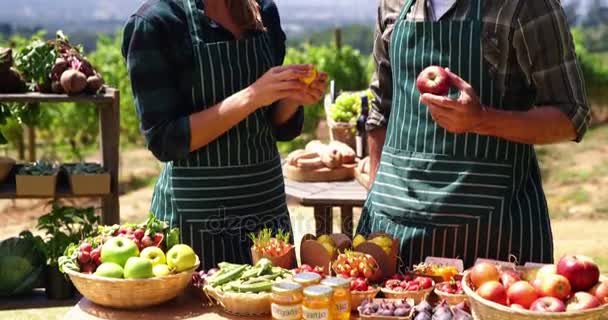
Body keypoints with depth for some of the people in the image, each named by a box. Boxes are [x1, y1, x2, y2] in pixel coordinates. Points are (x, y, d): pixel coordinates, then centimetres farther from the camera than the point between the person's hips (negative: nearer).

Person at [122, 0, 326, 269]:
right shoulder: (153, 23, -11)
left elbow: (282, 129, 11)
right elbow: (165, 142, -15)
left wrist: (292, 96, -10)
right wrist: (251, 97, -22)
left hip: (268, 204, 5)